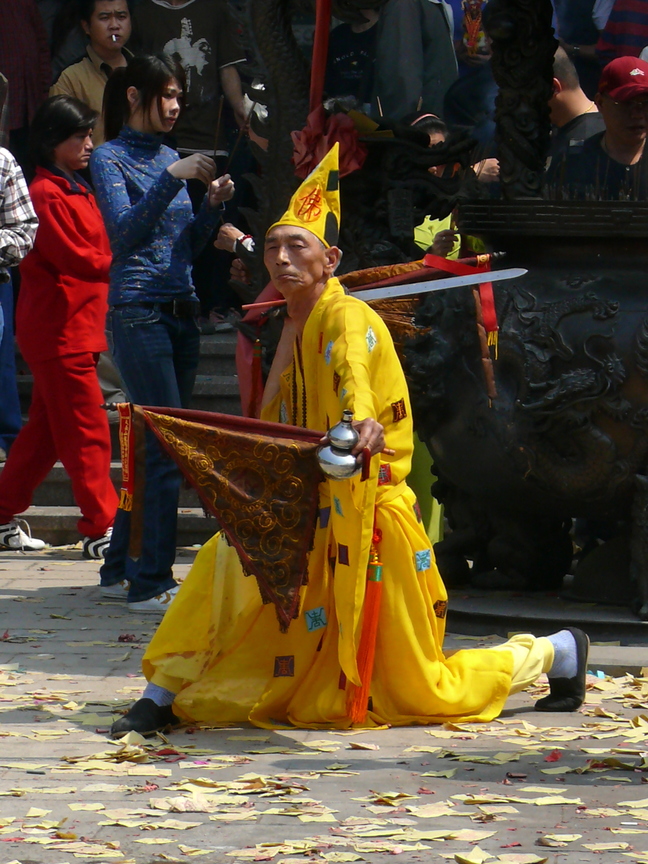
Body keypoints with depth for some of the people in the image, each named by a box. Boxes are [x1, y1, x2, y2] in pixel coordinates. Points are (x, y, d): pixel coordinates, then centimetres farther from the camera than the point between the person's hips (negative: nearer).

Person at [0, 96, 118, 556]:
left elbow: (96, 255, 15)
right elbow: (78, 260, -17)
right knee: (88, 433, -8)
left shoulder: (78, 191, 18)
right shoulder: (45, 195, -13)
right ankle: (100, 528, -7)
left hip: (80, 327, 10)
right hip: (60, 332, -10)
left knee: (45, 432, 13)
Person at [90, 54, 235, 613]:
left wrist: (213, 206, 2)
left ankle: (121, 568, 16)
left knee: (153, 447, 8)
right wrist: (172, 179, -21)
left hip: (181, 310, 7)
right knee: (167, 447, -13)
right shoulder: (112, 158, -2)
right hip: (138, 311, -7)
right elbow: (124, 232, -15)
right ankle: (152, 583, -13)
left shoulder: (170, 157, 18)